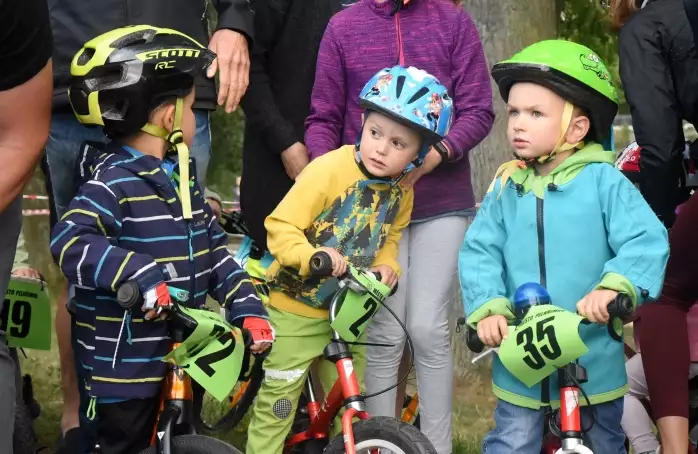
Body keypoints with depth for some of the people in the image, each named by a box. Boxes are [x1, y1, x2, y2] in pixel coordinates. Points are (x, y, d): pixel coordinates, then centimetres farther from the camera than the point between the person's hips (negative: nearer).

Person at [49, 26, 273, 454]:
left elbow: (215, 253, 11)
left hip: (183, 355, 8)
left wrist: (248, 309, -1)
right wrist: (143, 277, -41)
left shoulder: (182, 178, 10)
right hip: (125, 364, -8)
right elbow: (70, 243, -31)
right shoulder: (113, 183, -18)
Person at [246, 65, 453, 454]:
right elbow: (280, 226, -22)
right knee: (277, 406, 1)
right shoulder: (329, 170, -21)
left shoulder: (401, 191, -3)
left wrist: (387, 266, -5)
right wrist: (313, 256, -39)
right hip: (296, 310, -5)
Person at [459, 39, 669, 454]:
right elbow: (479, 252, -3)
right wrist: (489, 308, -19)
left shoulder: (603, 182, -10)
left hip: (593, 363, -2)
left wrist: (615, 286, -35)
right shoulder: (507, 188, 1)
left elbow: (647, 241, -18)